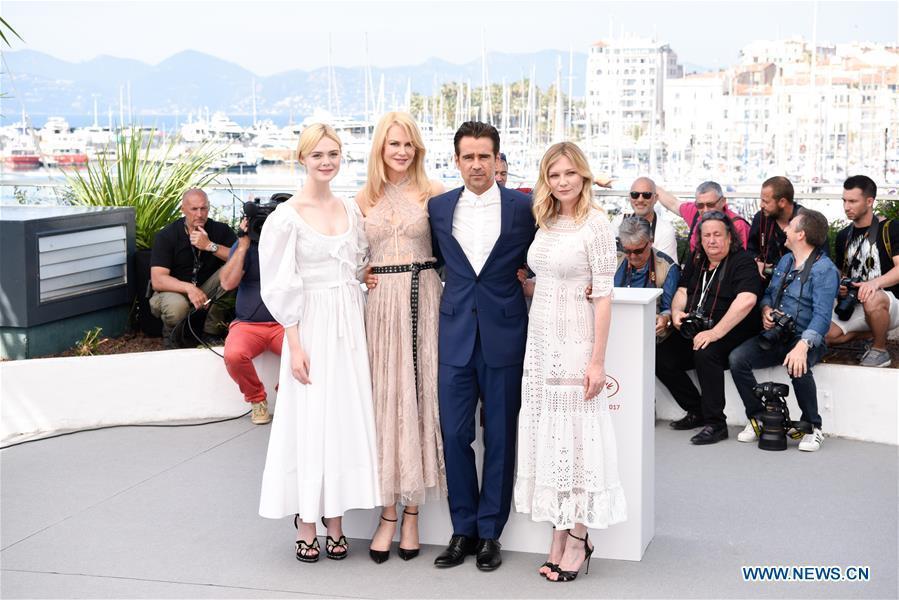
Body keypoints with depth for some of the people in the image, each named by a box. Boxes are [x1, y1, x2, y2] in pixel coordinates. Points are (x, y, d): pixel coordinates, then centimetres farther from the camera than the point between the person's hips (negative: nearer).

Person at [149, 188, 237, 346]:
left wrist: (210, 246, -30)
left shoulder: (220, 230, -5)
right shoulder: (166, 235, -12)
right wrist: (189, 288, -37)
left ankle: (210, 332, -13)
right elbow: (157, 280, -21)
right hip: (174, 290, -3)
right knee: (176, 306, -38)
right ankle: (171, 333, 1)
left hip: (207, 291, 3)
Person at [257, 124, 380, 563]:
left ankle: (334, 522, 16)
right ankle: (305, 527, 9)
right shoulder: (288, 216, -7)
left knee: (346, 417, 6)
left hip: (350, 325, 5)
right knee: (308, 420, -1)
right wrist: (295, 345, -13)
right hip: (311, 326, -5)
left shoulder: (351, 210, 9)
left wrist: (362, 327, 8)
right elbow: (279, 286, -8)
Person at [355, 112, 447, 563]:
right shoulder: (365, 198, 10)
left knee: (418, 395, 1)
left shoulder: (433, 192, 1)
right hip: (380, 302, 2)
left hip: (423, 299, -2)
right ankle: (389, 512, 8)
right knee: (384, 399, 2)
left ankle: (411, 511, 10)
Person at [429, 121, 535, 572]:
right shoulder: (438, 208, 6)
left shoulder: (522, 207, -1)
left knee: (500, 436, 5)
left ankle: (490, 532, 17)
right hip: (455, 333, 2)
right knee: (454, 434, 4)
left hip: (503, 333, -2)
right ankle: (463, 530, 18)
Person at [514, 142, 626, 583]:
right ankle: (559, 536, 16)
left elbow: (603, 295, -12)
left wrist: (597, 360, -15)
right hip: (540, 340, 7)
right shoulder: (545, 223, 11)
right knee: (546, 432, 8)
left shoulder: (596, 223, -9)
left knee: (576, 432, -1)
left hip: (575, 343, -7)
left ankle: (578, 538, 10)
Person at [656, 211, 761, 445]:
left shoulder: (742, 261, -10)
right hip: (694, 330, 8)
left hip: (732, 333, -7)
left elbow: (747, 301, -24)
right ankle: (697, 411, 4)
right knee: (661, 359, -10)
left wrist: (716, 333, -29)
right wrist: (676, 312, -7)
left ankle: (716, 424, -24)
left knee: (705, 354, -35)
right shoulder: (697, 261, 15)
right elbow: (682, 291, 18)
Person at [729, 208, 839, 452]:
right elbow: (769, 293, 25)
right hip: (774, 336, 7)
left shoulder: (824, 270, -13)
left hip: (806, 339, -7)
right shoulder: (785, 261, 13)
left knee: (797, 366, -38)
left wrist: (802, 346, -38)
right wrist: (766, 309, -1)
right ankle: (758, 418, -3)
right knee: (737, 358, -18)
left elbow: (822, 316, -23)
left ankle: (813, 427, -14)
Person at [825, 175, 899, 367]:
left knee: (872, 300, -42)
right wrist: (840, 287, -4)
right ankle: (877, 332, 7)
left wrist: (876, 282, -35)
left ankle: (880, 351, -15)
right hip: (854, 305, 6)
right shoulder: (843, 236, 12)